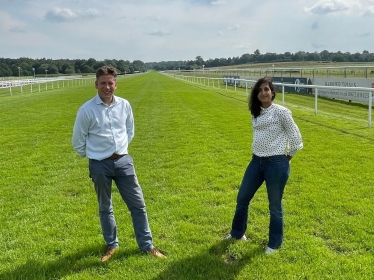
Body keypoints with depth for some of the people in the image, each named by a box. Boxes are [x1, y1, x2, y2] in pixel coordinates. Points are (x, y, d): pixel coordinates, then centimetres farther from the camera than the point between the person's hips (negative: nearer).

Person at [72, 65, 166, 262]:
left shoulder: (124, 105, -1)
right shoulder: (86, 110, -12)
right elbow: (78, 142, 0)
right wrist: (92, 156, 10)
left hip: (123, 161, 3)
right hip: (100, 165, -2)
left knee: (138, 204, 6)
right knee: (105, 208, 13)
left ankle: (147, 245, 22)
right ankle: (111, 245, 33)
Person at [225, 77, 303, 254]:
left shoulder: (281, 112, -11)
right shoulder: (255, 114, 8)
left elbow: (295, 137, -6)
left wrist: (287, 157, 2)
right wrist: (258, 153, 16)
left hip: (276, 163, -6)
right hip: (256, 161, 7)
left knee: (274, 206, 7)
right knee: (242, 198, 15)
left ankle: (274, 243, 26)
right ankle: (237, 233, 38)